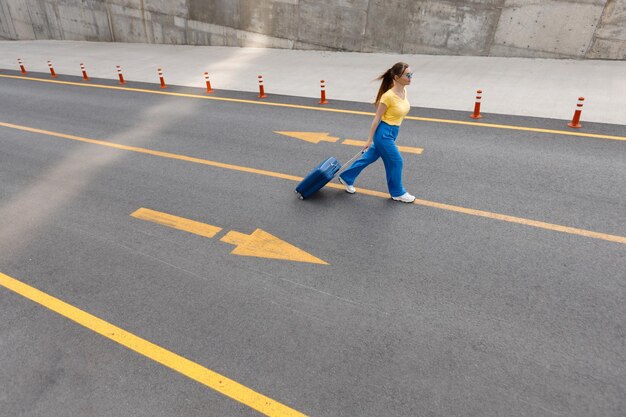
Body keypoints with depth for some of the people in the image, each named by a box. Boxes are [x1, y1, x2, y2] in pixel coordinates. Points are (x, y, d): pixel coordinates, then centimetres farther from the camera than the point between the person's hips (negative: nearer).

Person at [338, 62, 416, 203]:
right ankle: (398, 193, 24)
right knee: (396, 161, 3)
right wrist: (370, 140, -12)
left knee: (370, 157, 18)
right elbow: (377, 118, -17)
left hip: (392, 132, 9)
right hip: (384, 133, -9)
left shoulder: (403, 91, 1)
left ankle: (347, 178, 34)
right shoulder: (389, 96, -23)